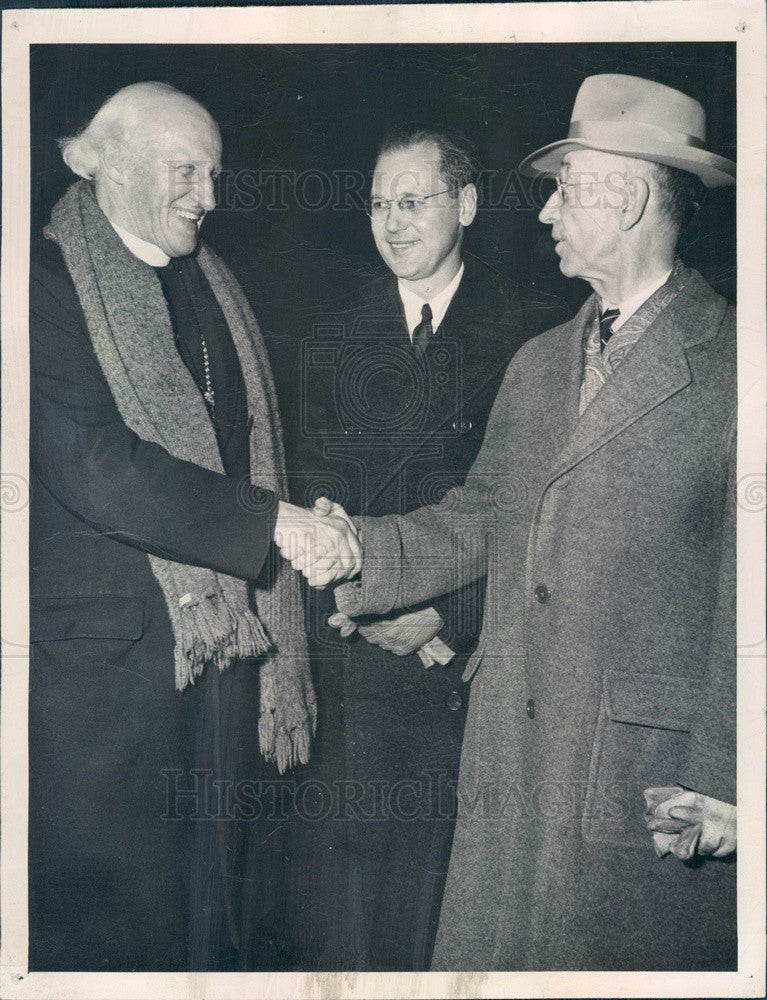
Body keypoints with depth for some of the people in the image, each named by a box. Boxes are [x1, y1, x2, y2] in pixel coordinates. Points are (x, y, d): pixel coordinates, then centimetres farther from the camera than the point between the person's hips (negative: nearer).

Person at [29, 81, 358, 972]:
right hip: (103, 645, -6)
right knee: (104, 905, 3)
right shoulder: (48, 284, -6)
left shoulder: (213, 287, 15)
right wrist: (271, 522, -19)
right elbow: (91, 464, -18)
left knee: (224, 888, 13)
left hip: (225, 638, 6)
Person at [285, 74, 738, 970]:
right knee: (482, 951, 14)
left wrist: (725, 784, -13)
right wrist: (359, 552, -1)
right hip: (513, 763, 6)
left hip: (649, 777, -6)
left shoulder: (730, 364, -8)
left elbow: (745, 594, -11)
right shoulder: (537, 363, 14)